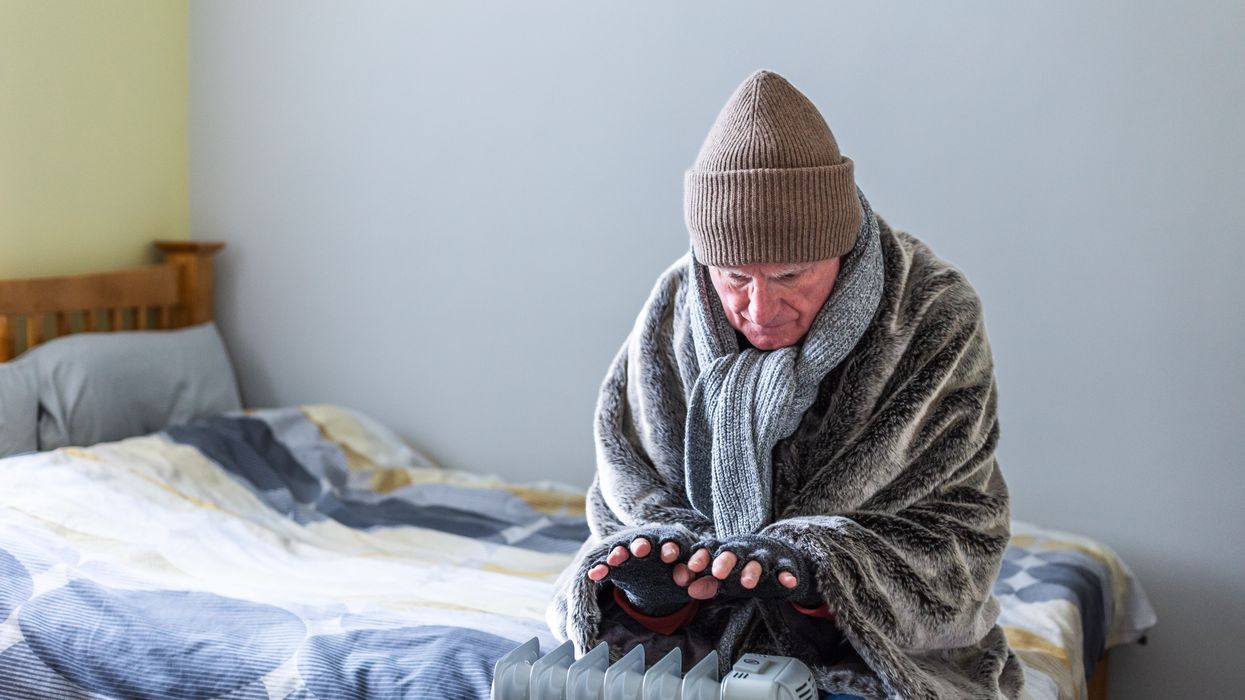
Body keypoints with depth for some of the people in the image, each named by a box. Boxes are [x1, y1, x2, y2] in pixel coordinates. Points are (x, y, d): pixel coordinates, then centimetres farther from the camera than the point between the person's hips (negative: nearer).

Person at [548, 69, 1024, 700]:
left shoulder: (935, 317, -12)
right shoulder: (672, 314, -4)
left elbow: (961, 533, -14)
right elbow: (626, 498, 0)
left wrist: (809, 562, -31)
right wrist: (653, 556, -24)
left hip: (883, 644, -1)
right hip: (700, 642, 2)